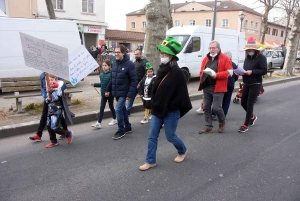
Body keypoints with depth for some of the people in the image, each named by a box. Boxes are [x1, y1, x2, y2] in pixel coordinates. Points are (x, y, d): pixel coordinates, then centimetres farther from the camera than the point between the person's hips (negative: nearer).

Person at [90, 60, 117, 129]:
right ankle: (98, 123, 4)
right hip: (103, 94, 5)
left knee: (111, 106, 12)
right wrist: (94, 84, 9)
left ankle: (114, 119, 33)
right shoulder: (101, 75, 3)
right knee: (101, 108, 3)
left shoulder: (111, 74, -17)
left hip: (110, 94, -5)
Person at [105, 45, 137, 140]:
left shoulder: (129, 64, -15)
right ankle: (127, 127, 31)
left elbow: (134, 80, -17)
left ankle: (121, 130, 5)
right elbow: (111, 78, 15)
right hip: (116, 92, 7)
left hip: (123, 92, -7)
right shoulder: (115, 63, 7)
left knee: (118, 109, -10)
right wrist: (108, 89, 12)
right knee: (122, 109, 16)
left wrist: (130, 94, -21)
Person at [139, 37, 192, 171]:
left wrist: (172, 107, -15)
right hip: (158, 109, 7)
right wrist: (154, 104, 11)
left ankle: (183, 151, 36)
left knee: (170, 136, 8)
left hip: (171, 111, -7)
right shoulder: (161, 70, 7)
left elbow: (181, 93, -16)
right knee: (152, 136, 7)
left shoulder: (177, 73, -16)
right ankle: (150, 161, 20)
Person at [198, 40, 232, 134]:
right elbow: (201, 71, 19)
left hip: (218, 88, -6)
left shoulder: (225, 58, -3)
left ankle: (222, 122, 21)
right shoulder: (206, 59, 13)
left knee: (216, 107, -8)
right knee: (206, 107, 8)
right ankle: (208, 126, 19)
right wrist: (202, 79, 2)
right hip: (206, 87, 6)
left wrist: (217, 75, -21)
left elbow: (229, 72, -10)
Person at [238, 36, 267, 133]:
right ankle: (252, 117, 38)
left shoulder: (261, 57, -10)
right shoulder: (247, 57, 10)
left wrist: (252, 72, -26)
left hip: (255, 85, -7)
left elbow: (264, 71, -15)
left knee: (249, 105, -5)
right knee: (243, 103, 12)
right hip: (246, 84, 7)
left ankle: (245, 125, 3)